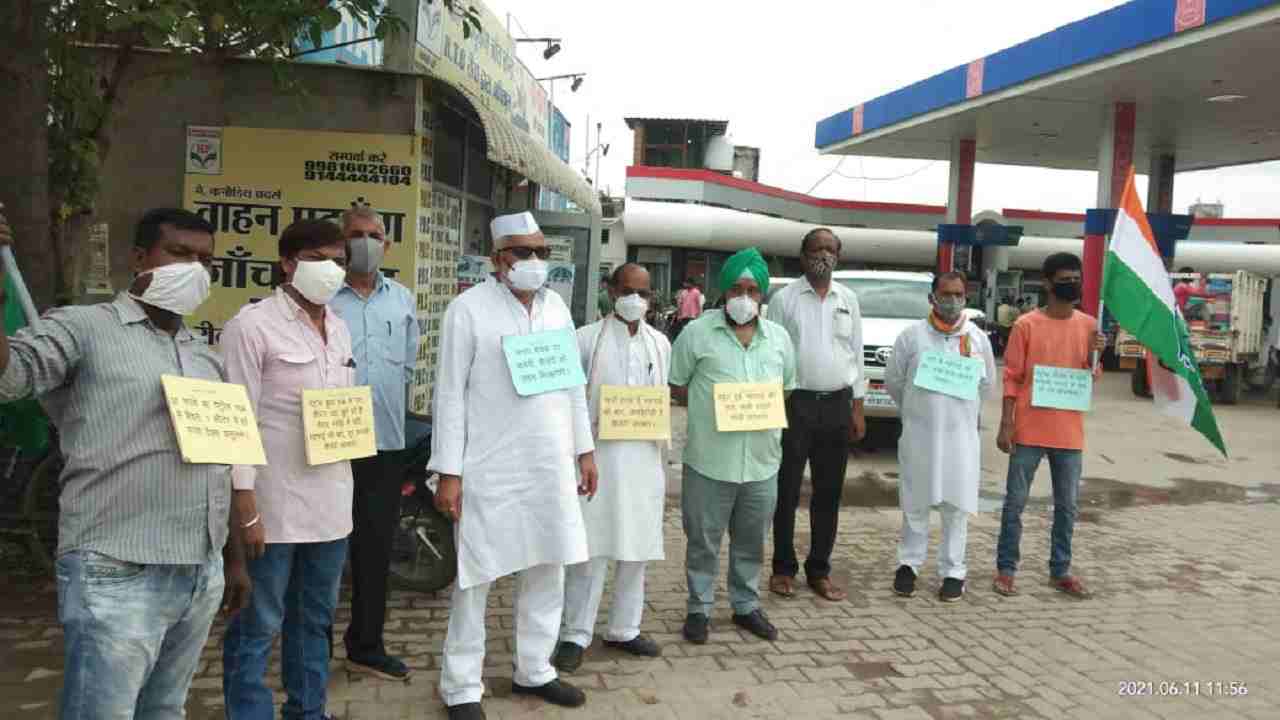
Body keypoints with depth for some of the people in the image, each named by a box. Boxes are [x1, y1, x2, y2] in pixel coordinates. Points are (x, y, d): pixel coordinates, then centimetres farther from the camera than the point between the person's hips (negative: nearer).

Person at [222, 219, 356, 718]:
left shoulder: (339, 328, 12)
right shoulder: (251, 325, -10)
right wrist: (247, 509, -15)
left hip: (332, 499, 7)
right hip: (275, 502, -7)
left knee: (315, 618, 18)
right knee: (258, 625, 4)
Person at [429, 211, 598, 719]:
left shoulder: (556, 305, 9)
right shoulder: (469, 308, -8)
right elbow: (451, 393, -9)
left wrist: (585, 450, 13)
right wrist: (449, 473, -12)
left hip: (551, 466, 6)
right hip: (491, 469, -6)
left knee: (547, 572, 14)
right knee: (476, 579, 4)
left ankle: (533, 671, 31)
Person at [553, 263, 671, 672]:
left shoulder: (660, 343, 11)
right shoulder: (587, 339, -2)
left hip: (643, 456, 5)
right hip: (598, 454, -4)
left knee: (636, 547, 11)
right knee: (591, 547, -2)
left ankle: (624, 629, 25)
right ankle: (576, 635, 9)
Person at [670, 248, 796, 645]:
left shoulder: (779, 337, 8)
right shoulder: (697, 333, -4)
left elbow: (786, 386, 18)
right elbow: (673, 385, 1)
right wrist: (709, 403, -12)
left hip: (762, 460, 4)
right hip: (709, 459, -3)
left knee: (751, 541, 16)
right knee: (703, 540, 7)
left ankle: (746, 605, 32)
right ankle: (700, 608, 24)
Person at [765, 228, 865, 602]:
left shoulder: (848, 300, 9)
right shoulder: (784, 299, -2)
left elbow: (856, 354, 10)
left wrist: (858, 409, 6)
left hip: (837, 405, 3)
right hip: (795, 403, -3)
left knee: (829, 493, 9)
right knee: (787, 491, 4)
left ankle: (819, 570, 20)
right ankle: (784, 568, 17)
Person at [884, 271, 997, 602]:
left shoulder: (978, 338, 3)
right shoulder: (912, 335, -3)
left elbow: (988, 383, 14)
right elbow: (893, 380, 7)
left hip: (961, 435, 1)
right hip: (919, 434, -1)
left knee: (956, 507, 4)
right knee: (915, 504, 7)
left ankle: (953, 571, 14)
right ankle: (909, 564, 20)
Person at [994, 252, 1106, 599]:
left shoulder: (1088, 326, 6)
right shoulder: (1026, 325, -5)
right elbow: (1012, 378, -5)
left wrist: (1095, 354, -10)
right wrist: (1005, 425, -10)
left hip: (1069, 432, 4)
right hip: (1030, 430, -4)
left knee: (1067, 506, 11)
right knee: (1015, 501, 2)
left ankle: (1060, 570, 23)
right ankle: (1006, 569, 12)